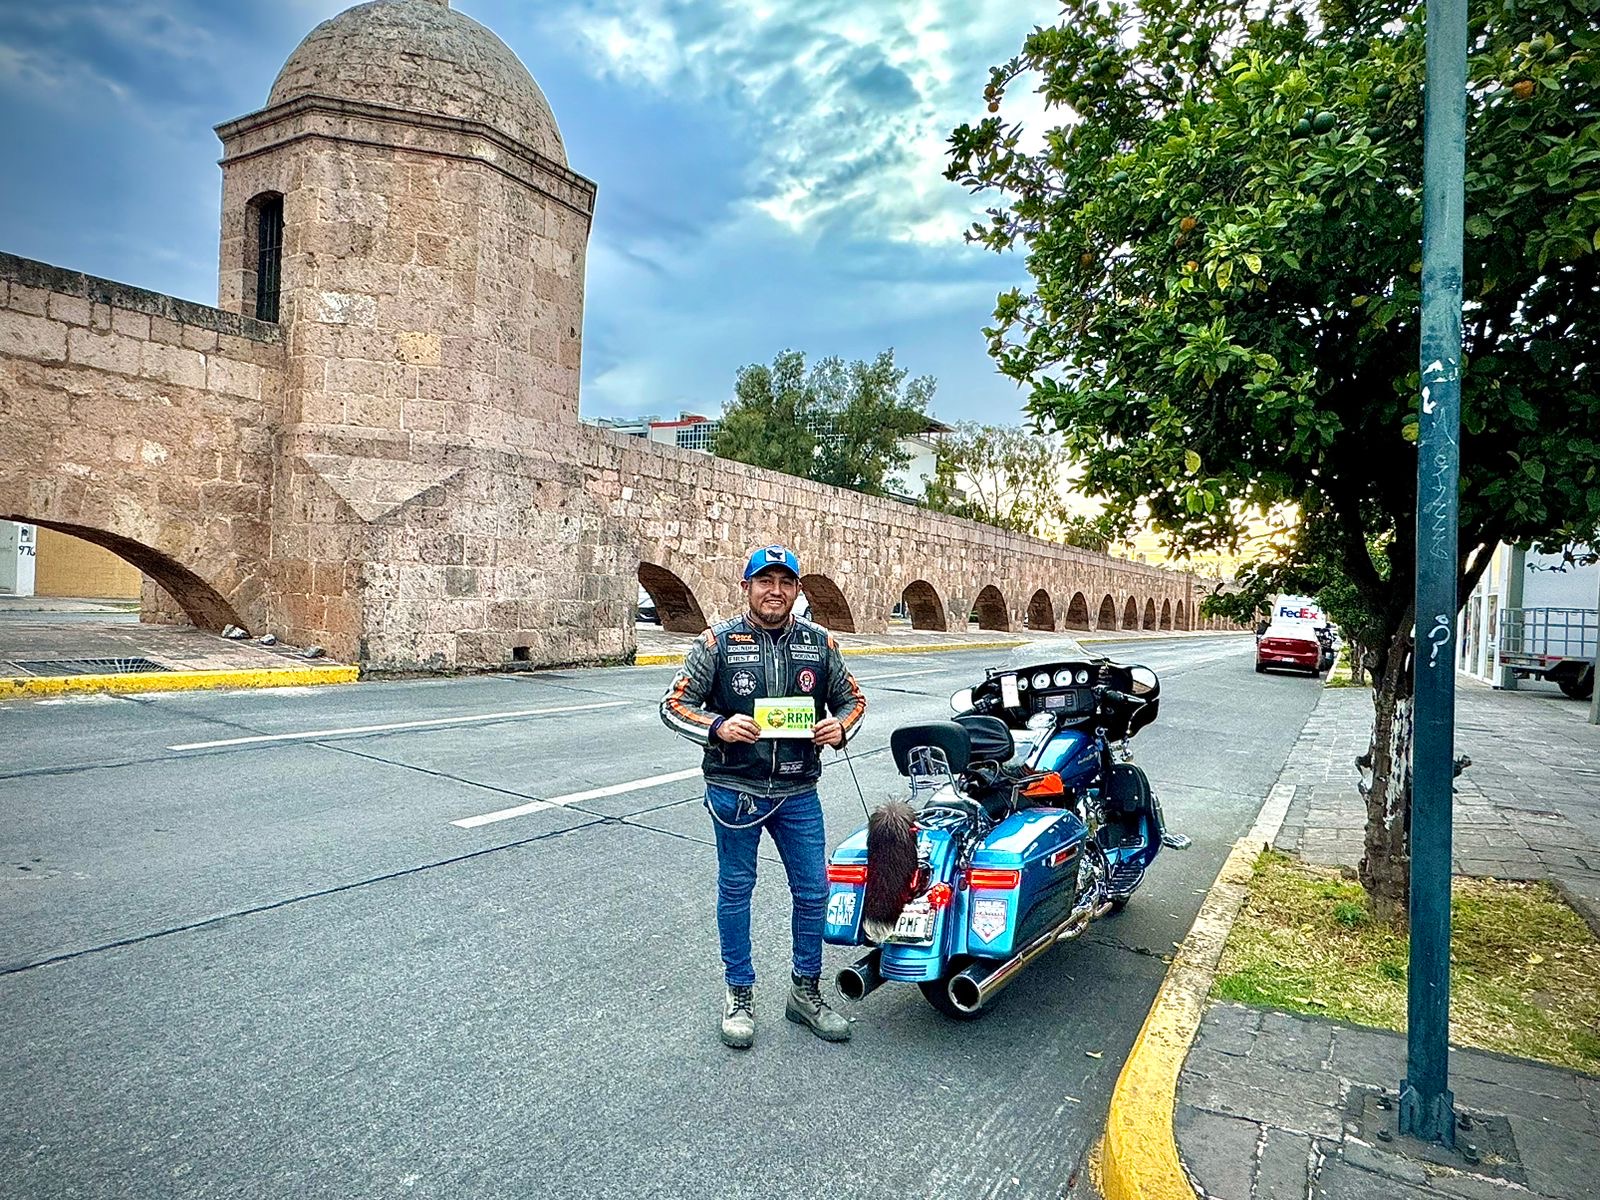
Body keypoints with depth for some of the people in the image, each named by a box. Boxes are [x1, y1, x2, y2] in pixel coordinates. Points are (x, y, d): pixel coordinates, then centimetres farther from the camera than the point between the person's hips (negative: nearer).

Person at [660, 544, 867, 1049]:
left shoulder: (819, 643, 2)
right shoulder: (717, 642, -6)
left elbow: (852, 698, 13)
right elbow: (675, 704, -3)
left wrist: (840, 726, -10)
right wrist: (718, 726, -22)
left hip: (798, 792, 3)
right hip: (734, 790, -2)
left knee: (813, 891, 9)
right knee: (735, 891, 12)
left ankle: (806, 992, 31)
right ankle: (739, 994, 31)